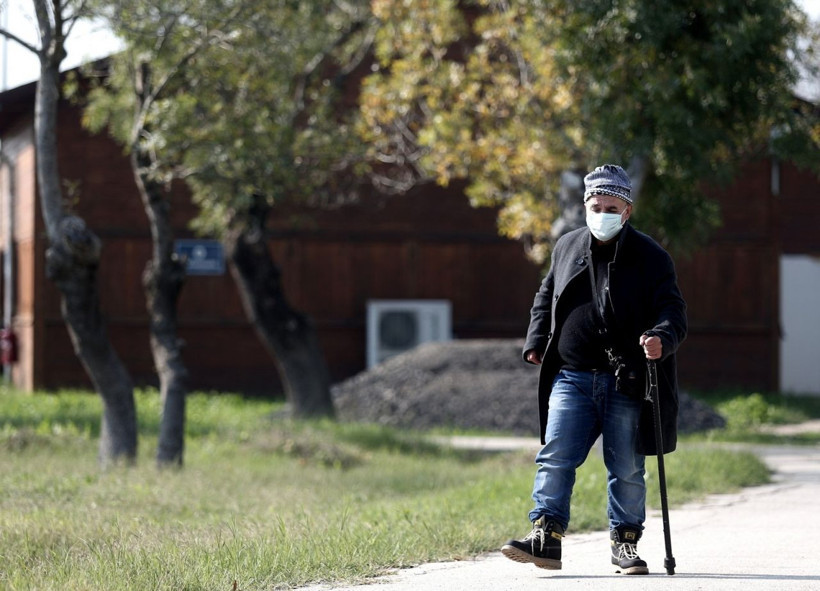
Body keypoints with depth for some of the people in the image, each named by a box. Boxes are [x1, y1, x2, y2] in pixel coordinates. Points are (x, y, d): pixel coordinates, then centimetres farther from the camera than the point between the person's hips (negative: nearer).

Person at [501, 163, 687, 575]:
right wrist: (535, 342, 13)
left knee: (626, 469, 4)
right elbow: (546, 298, 25)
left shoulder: (650, 256, -1)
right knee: (554, 459, -7)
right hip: (572, 378, 3)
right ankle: (546, 536, -8)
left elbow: (673, 310, -7)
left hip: (626, 384, -3)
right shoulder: (567, 248, 11)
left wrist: (662, 337, -28)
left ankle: (625, 542, 15)